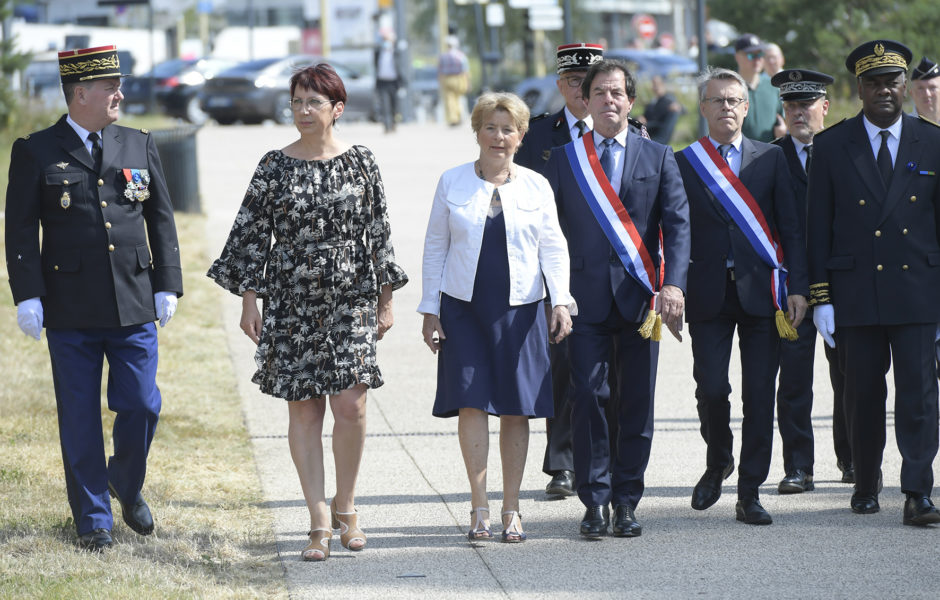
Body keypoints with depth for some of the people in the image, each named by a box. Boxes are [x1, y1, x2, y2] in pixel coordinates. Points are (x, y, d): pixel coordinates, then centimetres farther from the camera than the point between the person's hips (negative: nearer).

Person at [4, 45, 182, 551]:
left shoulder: (139, 146, 8)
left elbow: (161, 219, 12)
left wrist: (167, 286, 6)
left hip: (133, 306, 2)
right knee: (80, 418, 3)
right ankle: (93, 519, 15)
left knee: (141, 405, -1)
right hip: (71, 312, -2)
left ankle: (126, 485, 28)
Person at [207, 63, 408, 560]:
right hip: (292, 300, 1)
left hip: (351, 298, -1)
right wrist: (249, 300, -1)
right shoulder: (274, 167, 2)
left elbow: (379, 233, 6)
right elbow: (253, 235, 4)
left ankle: (345, 507, 12)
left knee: (350, 404, -9)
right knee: (303, 407, 1)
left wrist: (385, 300, 5)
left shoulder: (360, 163, 3)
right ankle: (320, 522, 7)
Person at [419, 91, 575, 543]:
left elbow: (553, 248, 4)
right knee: (472, 403, -8)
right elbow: (435, 249, 8)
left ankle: (511, 509, 10)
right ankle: (479, 507, -3)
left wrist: (561, 302, -10)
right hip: (464, 307, -1)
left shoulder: (536, 187, 5)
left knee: (516, 408, 2)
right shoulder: (452, 183, 5)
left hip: (519, 310, 1)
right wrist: (430, 311, 3)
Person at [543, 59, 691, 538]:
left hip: (640, 296, 0)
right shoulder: (563, 160, 8)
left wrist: (673, 284, -15)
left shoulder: (658, 158, 8)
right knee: (588, 395, -7)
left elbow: (677, 223, 0)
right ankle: (596, 500, 0)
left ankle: (627, 501, 11)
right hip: (586, 296, 0)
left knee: (637, 402, 3)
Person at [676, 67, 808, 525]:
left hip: (761, 292, 1)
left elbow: (791, 227, 5)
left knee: (759, 396, -1)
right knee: (711, 389, -7)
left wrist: (797, 287, -4)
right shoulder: (683, 163, 6)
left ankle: (749, 494, 7)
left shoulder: (771, 158, 8)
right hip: (709, 294, -1)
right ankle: (717, 462, 22)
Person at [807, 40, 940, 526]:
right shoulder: (831, 147, 4)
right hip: (855, 293, 0)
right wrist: (821, 297, -1)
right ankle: (866, 484, 23)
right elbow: (818, 227, 4)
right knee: (863, 394, 7)